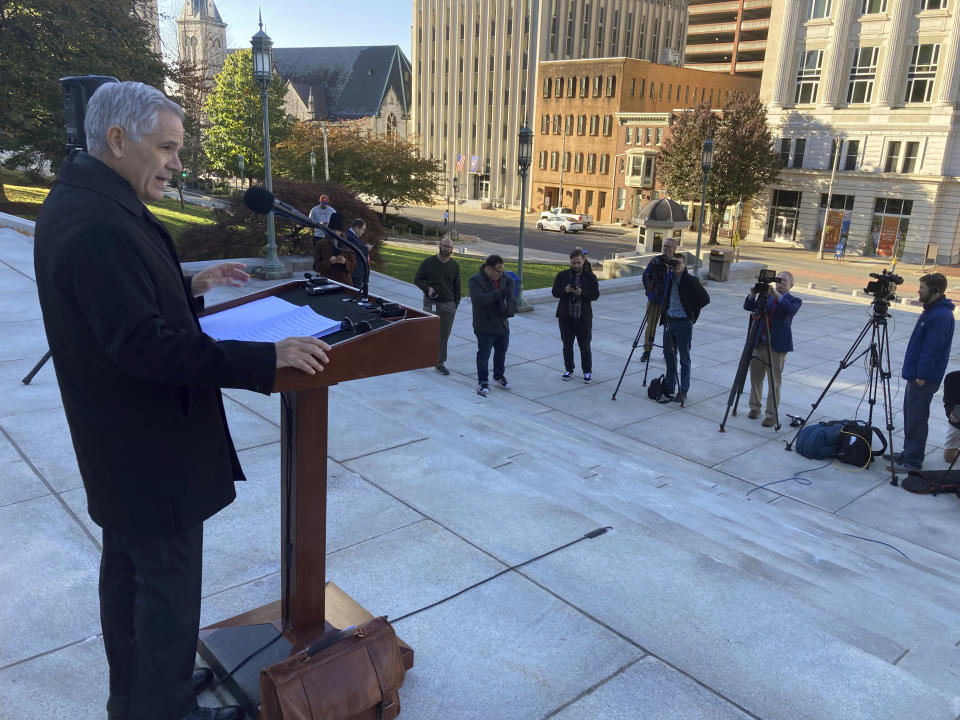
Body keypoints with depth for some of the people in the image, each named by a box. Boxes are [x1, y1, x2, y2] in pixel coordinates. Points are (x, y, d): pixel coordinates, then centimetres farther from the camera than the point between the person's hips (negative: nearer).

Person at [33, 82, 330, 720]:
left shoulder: (76, 203, 7)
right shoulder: (101, 226, -27)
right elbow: (147, 345, -31)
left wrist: (190, 287, 13)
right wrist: (268, 359, -31)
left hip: (120, 441, 11)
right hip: (150, 445, -11)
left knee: (129, 567, 24)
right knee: (167, 581, 6)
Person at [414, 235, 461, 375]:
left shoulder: (455, 265, 8)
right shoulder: (428, 262, -1)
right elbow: (417, 279, 4)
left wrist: (456, 303, 10)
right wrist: (427, 288, -13)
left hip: (448, 305, 3)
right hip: (431, 303, -3)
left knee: (444, 336, 5)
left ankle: (440, 363, 14)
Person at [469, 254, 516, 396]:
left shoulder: (503, 278, 4)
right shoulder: (476, 280, -17)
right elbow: (478, 299, -32)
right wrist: (499, 294, -33)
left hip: (503, 325, 7)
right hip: (485, 327, -7)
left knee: (501, 352, 21)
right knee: (484, 355, 1)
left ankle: (499, 376, 41)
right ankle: (482, 382, 14)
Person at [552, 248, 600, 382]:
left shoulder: (590, 276, -1)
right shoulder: (562, 275, 2)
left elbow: (596, 295, -4)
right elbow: (555, 292, 3)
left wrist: (582, 293, -21)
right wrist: (565, 290, -18)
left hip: (584, 317, -2)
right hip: (565, 316, 2)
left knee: (585, 346, 3)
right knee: (567, 345, 9)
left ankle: (587, 371, 16)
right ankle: (569, 370, 23)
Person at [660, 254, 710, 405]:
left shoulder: (691, 281, -12)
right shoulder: (669, 279, 6)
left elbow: (705, 299, -6)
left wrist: (691, 311, -2)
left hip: (684, 323, -6)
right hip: (669, 321, 6)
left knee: (684, 358, 2)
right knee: (669, 355, 13)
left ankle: (683, 392, 8)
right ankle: (669, 387, 26)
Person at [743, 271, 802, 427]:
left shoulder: (794, 300, 1)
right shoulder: (766, 296, 12)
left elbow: (791, 310, -22)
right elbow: (748, 307, 3)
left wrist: (776, 295, -31)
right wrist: (753, 294, -16)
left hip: (777, 346, -4)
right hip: (759, 343, 4)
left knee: (774, 382, -2)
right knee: (755, 378, 12)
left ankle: (771, 415, 5)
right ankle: (754, 408, 28)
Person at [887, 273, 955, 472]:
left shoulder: (941, 316, -21)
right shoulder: (932, 310, 12)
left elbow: (932, 349, -23)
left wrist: (921, 376, -21)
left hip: (924, 379, -10)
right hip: (916, 374, 10)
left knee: (916, 418, -3)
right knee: (910, 414, 17)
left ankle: (913, 461, 5)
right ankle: (908, 453, 28)